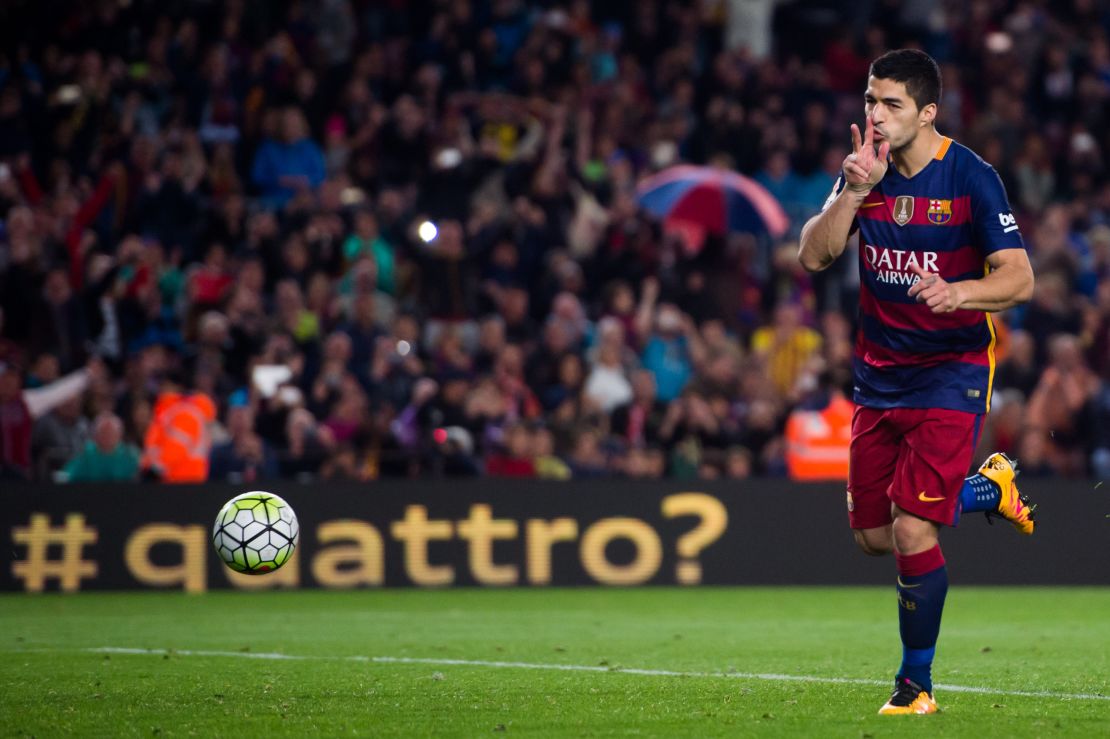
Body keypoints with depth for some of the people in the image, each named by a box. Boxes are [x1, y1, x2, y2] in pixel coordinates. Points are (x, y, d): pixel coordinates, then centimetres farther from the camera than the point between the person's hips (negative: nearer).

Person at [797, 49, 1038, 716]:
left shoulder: (971, 177, -13)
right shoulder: (866, 171, 1)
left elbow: (1019, 278, -18)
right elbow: (813, 257, -8)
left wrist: (958, 293, -37)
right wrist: (854, 192, -22)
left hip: (951, 372, -6)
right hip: (879, 374, 6)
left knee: (912, 531, -15)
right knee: (874, 536, 10)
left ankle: (917, 685, 3)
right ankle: (989, 489, 36)